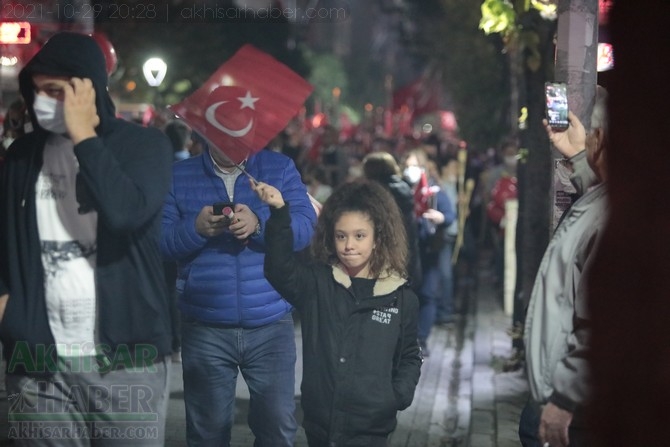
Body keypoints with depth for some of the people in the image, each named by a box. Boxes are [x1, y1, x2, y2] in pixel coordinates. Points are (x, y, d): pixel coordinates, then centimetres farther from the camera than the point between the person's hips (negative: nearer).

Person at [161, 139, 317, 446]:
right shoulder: (179, 176, 5)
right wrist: (195, 229, -24)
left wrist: (259, 224, -27)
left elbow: (305, 227, -9)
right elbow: (159, 241, -4)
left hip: (271, 325, 0)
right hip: (205, 329, 0)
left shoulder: (281, 169, 4)